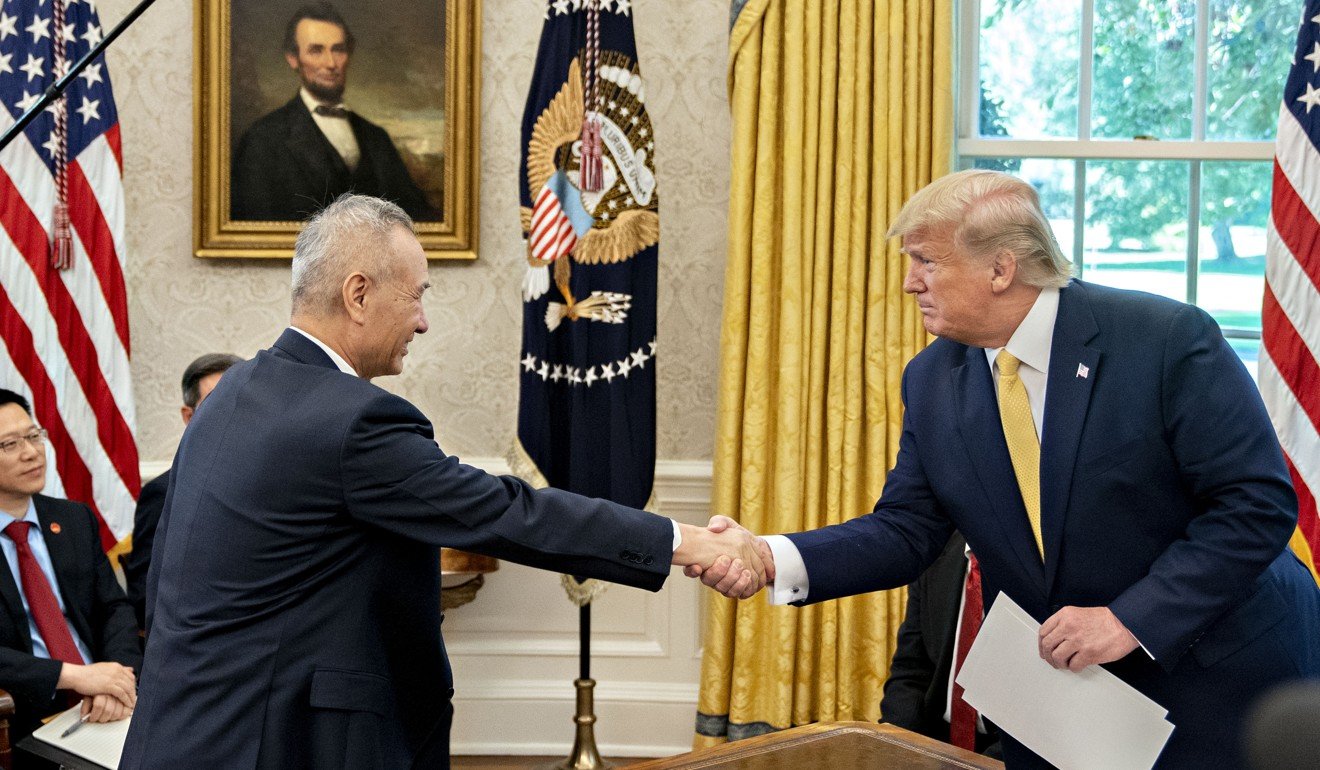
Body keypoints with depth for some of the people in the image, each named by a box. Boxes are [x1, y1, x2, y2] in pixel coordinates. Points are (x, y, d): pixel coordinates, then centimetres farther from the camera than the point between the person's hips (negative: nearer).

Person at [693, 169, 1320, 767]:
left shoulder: (1167, 339, -19)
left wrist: (1131, 619, -25)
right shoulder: (932, 380, -3)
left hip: (1218, 682, -4)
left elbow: (1258, 502, -19)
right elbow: (904, 531, -2)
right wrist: (773, 559, -18)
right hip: (1057, 692, 4)